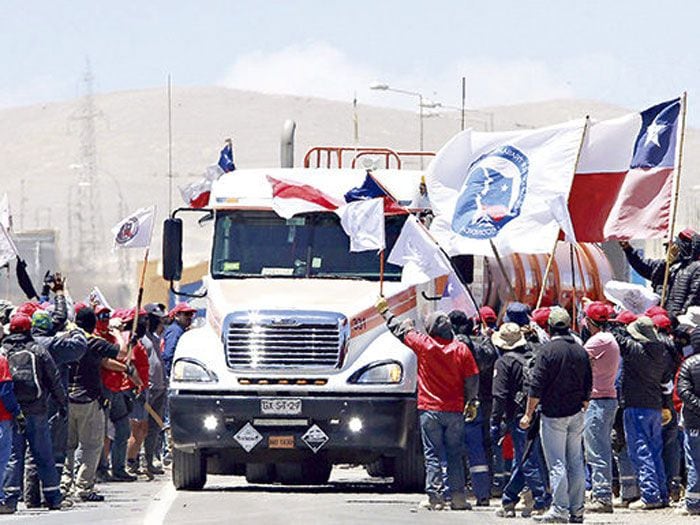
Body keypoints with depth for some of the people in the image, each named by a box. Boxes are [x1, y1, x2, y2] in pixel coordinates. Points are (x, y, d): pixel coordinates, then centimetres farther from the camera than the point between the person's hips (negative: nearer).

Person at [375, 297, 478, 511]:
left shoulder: (424, 344, -6)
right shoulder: (461, 349, -3)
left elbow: (400, 330, 8)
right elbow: (471, 381, 0)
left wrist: (384, 310, 23)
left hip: (430, 410, -2)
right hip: (455, 411, 2)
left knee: (432, 455, 1)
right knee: (454, 455, 7)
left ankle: (435, 497, -5)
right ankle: (458, 497, 6)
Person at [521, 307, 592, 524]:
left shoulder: (548, 350, -11)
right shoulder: (581, 351, 8)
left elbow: (537, 386, -12)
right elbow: (588, 386, 14)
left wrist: (528, 415, -7)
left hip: (553, 414, -6)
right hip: (576, 416, 6)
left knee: (557, 464, -6)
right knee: (576, 463, 8)